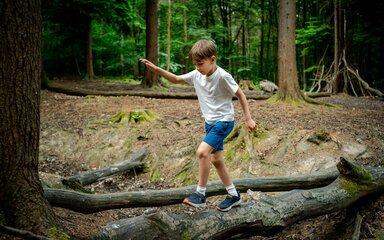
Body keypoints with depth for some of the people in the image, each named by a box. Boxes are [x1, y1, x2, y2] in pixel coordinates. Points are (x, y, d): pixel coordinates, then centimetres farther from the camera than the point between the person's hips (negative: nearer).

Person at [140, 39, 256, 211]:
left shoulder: (222, 76, -20)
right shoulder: (196, 75, -1)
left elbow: (240, 94, -10)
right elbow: (176, 79, 10)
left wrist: (248, 118, -10)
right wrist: (157, 70, -4)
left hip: (224, 121, -8)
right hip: (210, 122, 8)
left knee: (202, 152, -22)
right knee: (216, 160, 11)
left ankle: (200, 194, -11)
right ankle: (234, 196, 25)